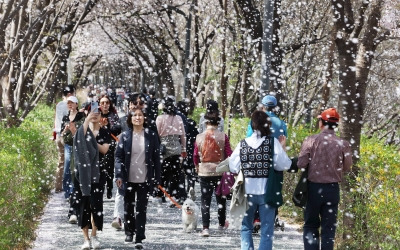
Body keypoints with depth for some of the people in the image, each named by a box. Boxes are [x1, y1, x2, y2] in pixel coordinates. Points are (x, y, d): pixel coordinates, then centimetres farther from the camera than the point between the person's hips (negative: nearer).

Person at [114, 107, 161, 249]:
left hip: (145, 179, -1)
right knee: (128, 206, 14)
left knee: (141, 208, -1)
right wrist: (119, 175, -13)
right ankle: (129, 232, 32)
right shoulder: (125, 136, 0)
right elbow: (119, 156, -2)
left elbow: (156, 158, 1)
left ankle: (139, 239, 1)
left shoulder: (151, 136, -1)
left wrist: (157, 178, -2)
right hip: (129, 178, 1)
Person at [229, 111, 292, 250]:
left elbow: (233, 168, 2)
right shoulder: (273, 142, -8)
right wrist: (283, 148, 5)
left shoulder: (242, 144, -1)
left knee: (246, 227, 17)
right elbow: (284, 165, -9)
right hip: (266, 191, -2)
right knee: (267, 230, 6)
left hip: (247, 191, 2)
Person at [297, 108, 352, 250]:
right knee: (329, 227, 9)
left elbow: (301, 164, -12)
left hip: (314, 187, -1)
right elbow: (347, 168, 0)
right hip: (333, 189, 1)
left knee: (311, 224, 11)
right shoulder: (343, 144, -7)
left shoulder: (311, 140, -11)